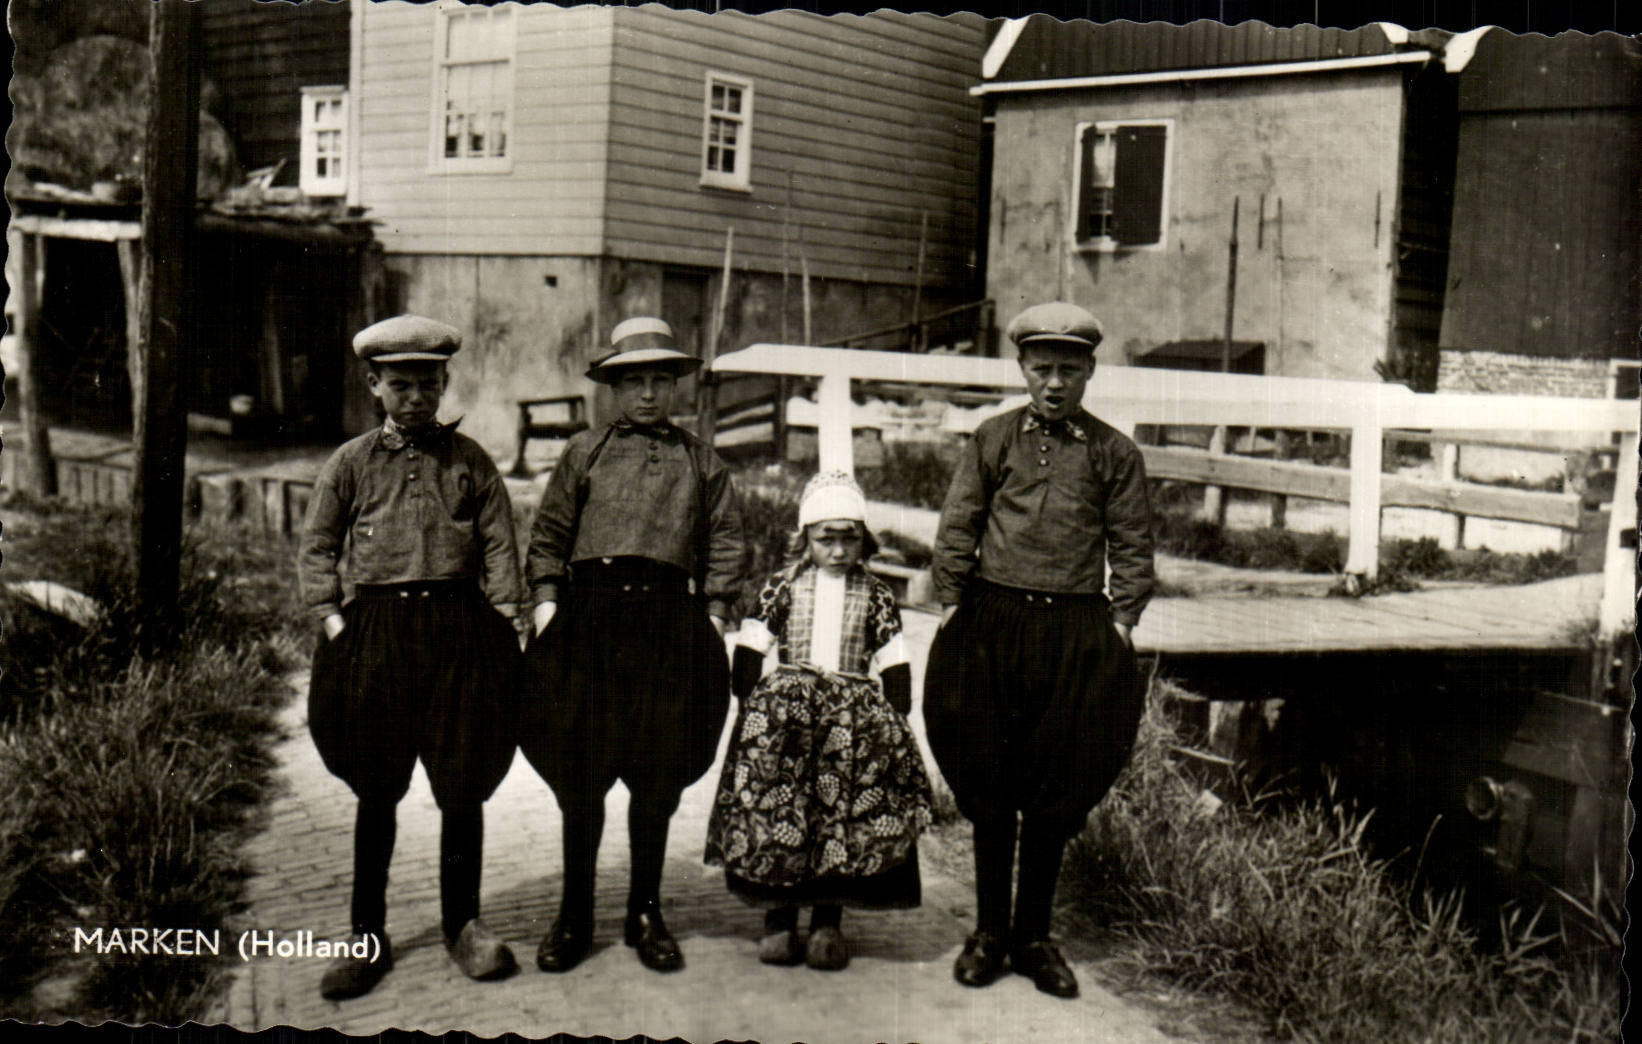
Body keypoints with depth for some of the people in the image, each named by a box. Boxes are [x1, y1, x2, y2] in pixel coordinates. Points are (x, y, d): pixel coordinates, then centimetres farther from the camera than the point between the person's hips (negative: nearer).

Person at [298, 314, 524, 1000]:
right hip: (375, 629, 0)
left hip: (461, 630, 0)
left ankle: (463, 924, 21)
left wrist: (503, 617, -3)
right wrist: (331, 617, -1)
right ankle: (368, 937, 19)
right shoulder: (351, 462, 8)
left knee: (463, 786, 4)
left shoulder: (468, 459, 8)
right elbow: (316, 547, 11)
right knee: (376, 792, 6)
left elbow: (500, 543, 8)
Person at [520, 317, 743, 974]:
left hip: (671, 621, 1)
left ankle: (645, 914, 18)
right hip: (589, 614, 0)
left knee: (658, 777, 5)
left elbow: (725, 542, 11)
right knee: (579, 773, 2)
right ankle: (574, 916, 14)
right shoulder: (584, 452, 12)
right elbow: (548, 535, 10)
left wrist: (714, 618, 2)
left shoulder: (700, 459, 14)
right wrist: (547, 601, -2)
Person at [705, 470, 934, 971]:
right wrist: (750, 703, 0)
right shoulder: (783, 586, 14)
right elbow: (749, 651, 12)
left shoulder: (875, 595, 15)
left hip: (856, 705, 1)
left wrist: (896, 719, 1)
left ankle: (829, 916, -10)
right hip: (786, 698, 0)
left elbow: (894, 665, 13)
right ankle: (778, 913, -10)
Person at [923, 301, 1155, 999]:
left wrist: (1120, 625, -1)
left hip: (1076, 633, 0)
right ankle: (988, 932, 20)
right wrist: (953, 607, -1)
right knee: (988, 788, 7)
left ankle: (1033, 937, 20)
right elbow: (956, 531, 7)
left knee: (1056, 793, 6)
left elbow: (1132, 549, 8)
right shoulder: (992, 440, 6)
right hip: (992, 625, 0)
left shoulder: (1114, 453, 5)